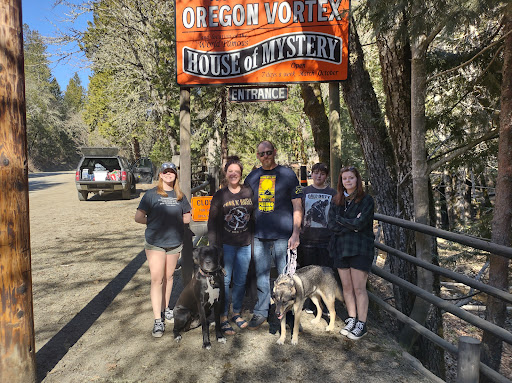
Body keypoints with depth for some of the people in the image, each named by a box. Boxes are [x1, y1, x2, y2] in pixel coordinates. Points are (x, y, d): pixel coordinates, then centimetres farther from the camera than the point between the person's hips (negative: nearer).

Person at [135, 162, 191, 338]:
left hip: (175, 242, 4)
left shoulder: (180, 196, 8)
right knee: (157, 279, -6)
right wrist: (154, 222, -2)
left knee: (169, 276, 14)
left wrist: (175, 221, 2)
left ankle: (165, 309, 32)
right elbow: (138, 217, -6)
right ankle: (158, 320, 0)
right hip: (155, 243, -4)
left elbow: (188, 217, 12)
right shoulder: (151, 194, -3)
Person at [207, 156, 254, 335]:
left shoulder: (249, 193, 6)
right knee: (224, 281, 0)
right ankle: (223, 318, 13)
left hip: (245, 245, 3)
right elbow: (212, 222, 0)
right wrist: (213, 246, -5)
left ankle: (237, 313, 28)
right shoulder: (220, 195, -1)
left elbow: (255, 217, 12)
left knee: (241, 282, 11)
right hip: (226, 244, -2)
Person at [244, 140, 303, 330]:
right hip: (259, 235, 3)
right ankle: (260, 312, 22)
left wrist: (295, 234, -7)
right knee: (261, 274, 9)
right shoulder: (252, 177, 11)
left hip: (283, 234, -3)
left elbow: (297, 206, -1)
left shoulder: (288, 175, 0)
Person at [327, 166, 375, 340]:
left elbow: (360, 223, -15)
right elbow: (331, 224, -1)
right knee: (347, 287, 11)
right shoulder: (336, 201, 10)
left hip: (360, 249, -4)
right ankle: (351, 319, 25)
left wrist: (340, 219, -5)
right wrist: (352, 225, -11)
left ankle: (361, 325, 11)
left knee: (359, 288, -1)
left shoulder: (366, 200, -3)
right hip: (341, 247, 4)